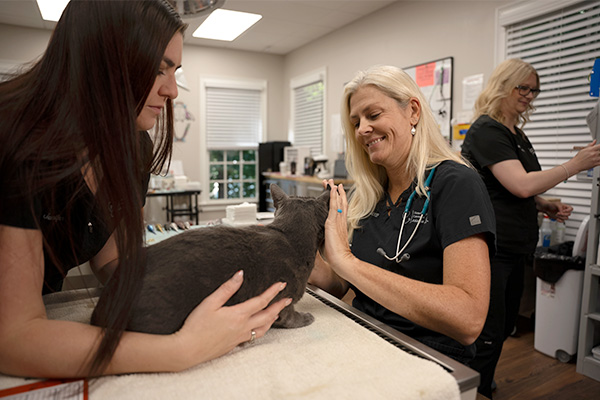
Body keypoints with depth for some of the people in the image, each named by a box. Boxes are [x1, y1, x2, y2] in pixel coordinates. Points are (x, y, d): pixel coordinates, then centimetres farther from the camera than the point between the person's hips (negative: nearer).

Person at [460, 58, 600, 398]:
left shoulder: (517, 134, 16)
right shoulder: (486, 131, -13)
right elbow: (521, 184, -22)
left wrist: (546, 206, 7)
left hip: (515, 247, 10)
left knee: (504, 328, 19)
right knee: (488, 335, -1)